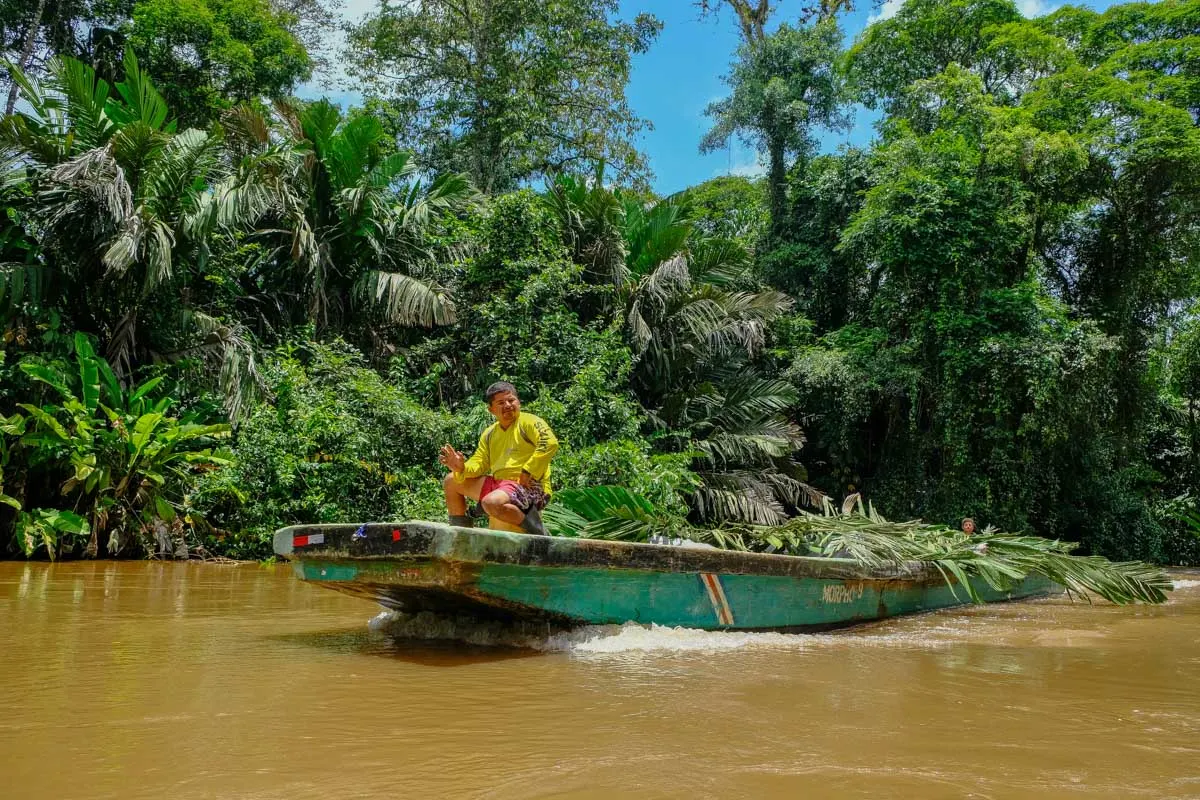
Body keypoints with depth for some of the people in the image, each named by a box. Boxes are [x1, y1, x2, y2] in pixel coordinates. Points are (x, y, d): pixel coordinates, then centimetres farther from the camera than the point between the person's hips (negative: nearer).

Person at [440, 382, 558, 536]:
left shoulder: (529, 422, -5)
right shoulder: (489, 433, 16)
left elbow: (550, 443, -22)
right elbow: (479, 463, 11)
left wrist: (528, 472, -24)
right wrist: (461, 468, -11)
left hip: (528, 488, -8)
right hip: (498, 484, 8)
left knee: (491, 503, -37)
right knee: (452, 481, 13)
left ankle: (535, 529, -16)